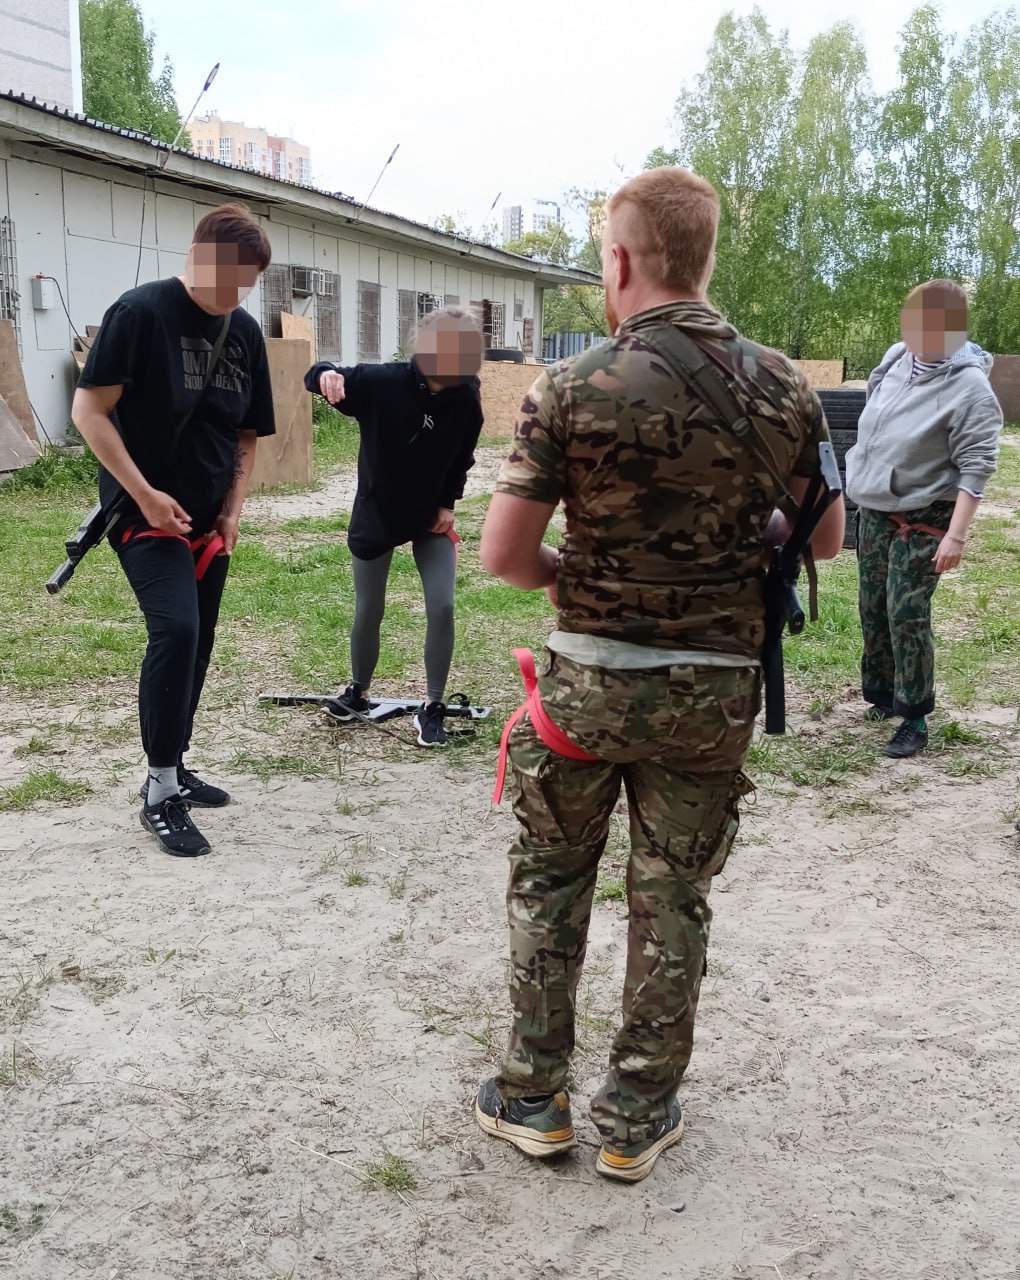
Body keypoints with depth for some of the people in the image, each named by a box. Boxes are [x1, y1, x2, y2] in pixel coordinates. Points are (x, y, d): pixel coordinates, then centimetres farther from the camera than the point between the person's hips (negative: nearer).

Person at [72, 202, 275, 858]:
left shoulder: (246, 332, 5)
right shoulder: (140, 312, -13)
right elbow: (89, 410, -15)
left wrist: (231, 512, 1)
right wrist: (144, 494, -19)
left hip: (208, 521, 7)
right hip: (145, 511, -7)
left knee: (196, 645, 11)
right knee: (175, 630, -21)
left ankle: (172, 771, 27)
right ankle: (160, 794, -10)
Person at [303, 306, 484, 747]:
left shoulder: (467, 400, -14)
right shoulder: (381, 382, -24)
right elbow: (319, 378, -25)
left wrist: (447, 503, -6)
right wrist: (327, 375, -49)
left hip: (430, 517, 2)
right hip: (376, 515, -1)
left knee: (442, 608, -8)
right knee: (368, 613, 8)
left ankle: (432, 708, 8)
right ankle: (358, 693, 33)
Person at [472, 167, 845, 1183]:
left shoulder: (570, 390, -13)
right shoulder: (780, 387, -3)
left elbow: (503, 553, -13)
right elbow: (825, 538, 5)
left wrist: (576, 580, 6)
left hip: (590, 677, -2)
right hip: (714, 687, 2)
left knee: (549, 882, 17)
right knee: (672, 898, 13)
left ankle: (532, 1098, 27)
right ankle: (636, 1120, 25)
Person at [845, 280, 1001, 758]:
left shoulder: (969, 388, -20)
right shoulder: (897, 359, 1)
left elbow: (975, 469, -21)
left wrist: (956, 535, -25)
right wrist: (861, 482, 20)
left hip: (921, 520, -7)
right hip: (873, 511, 7)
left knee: (907, 617, -8)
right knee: (872, 610, 14)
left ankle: (915, 719, 3)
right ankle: (881, 693, 30)